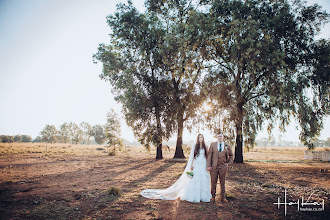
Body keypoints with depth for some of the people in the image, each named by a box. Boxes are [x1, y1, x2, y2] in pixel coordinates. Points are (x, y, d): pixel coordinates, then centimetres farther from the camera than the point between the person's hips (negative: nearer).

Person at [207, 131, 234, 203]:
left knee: (223, 182, 7)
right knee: (213, 182, 4)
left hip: (223, 167, 1)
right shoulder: (213, 144, 3)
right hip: (214, 167, 0)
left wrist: (228, 163, 4)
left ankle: (222, 197, 17)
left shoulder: (227, 146, 6)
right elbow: (209, 155, -1)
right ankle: (213, 197, 14)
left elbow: (231, 156, 16)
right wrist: (208, 165, -7)